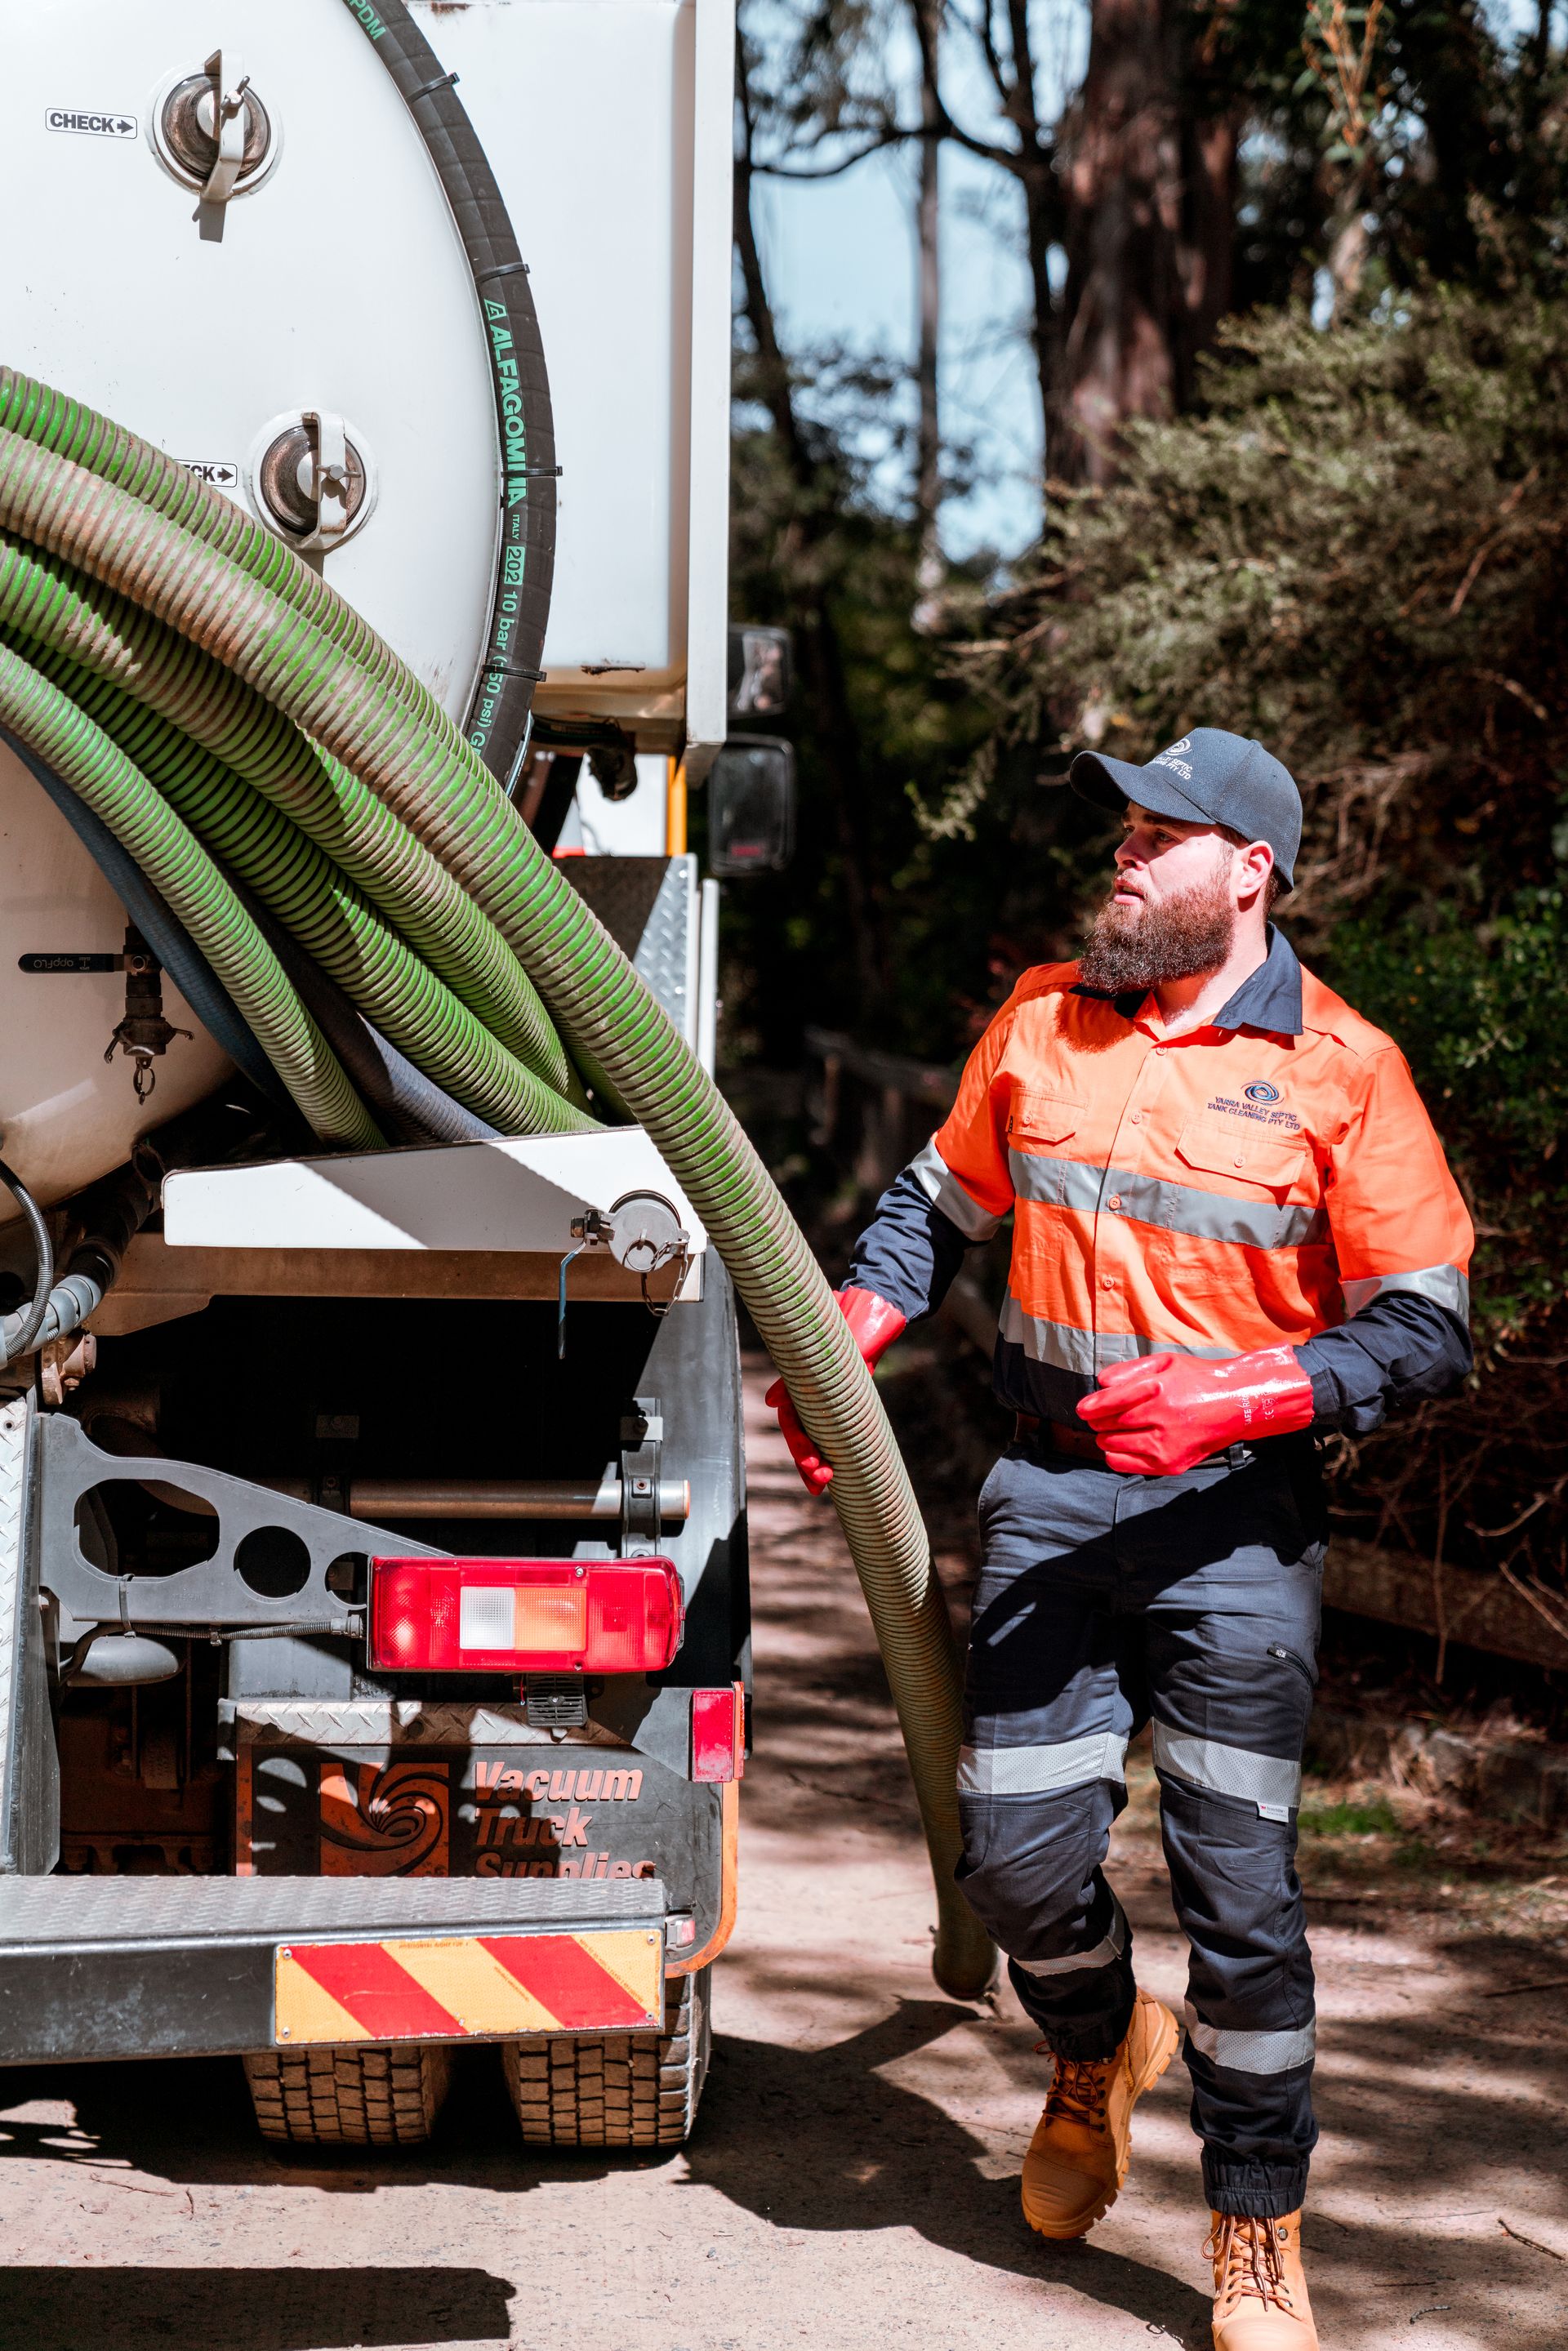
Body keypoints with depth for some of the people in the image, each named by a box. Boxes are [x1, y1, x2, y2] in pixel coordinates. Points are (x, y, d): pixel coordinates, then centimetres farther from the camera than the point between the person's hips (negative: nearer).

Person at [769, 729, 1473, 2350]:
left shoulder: (1341, 1070, -6)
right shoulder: (1043, 1019, 7)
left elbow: (1425, 1332, -8)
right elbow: (941, 1204, 21)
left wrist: (1234, 1397, -21)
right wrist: (841, 1345, 5)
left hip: (1234, 1508, -3)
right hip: (1050, 1489, 4)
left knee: (1236, 1884, -3)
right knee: (1018, 1854, 3)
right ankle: (1099, 2056, 37)